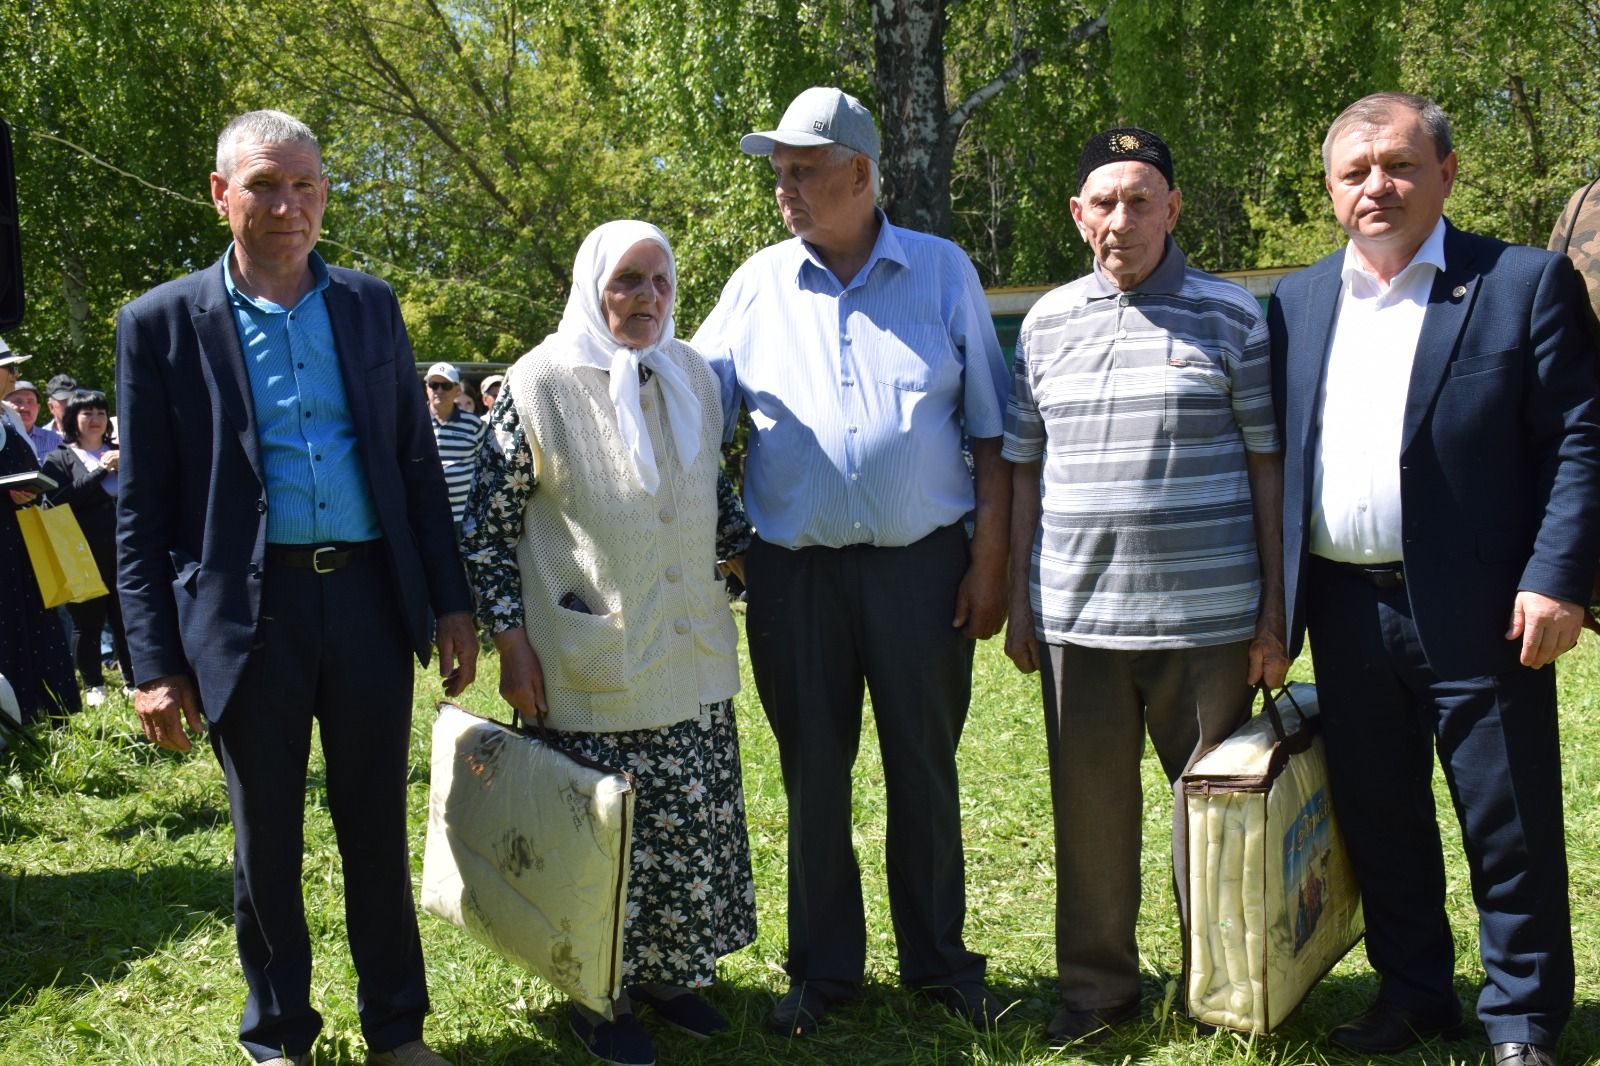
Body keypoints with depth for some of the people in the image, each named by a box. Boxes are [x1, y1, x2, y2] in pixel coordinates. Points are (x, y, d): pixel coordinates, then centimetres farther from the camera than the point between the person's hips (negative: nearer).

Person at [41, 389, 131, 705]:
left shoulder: (119, 451, 17)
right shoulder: (59, 458, 5)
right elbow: (60, 500, -10)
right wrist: (101, 470, -13)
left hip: (122, 550, 3)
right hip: (84, 557, -2)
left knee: (126, 618, 3)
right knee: (88, 622, 2)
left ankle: (133, 681, 11)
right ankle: (94, 687, 10)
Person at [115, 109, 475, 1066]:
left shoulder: (370, 306, 7)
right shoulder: (164, 323, -1)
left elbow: (419, 464, 11)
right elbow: (142, 512, -1)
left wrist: (452, 603, 6)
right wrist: (156, 663, -5)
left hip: (369, 600, 2)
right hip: (248, 615, -2)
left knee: (378, 828, 12)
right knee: (266, 843, 11)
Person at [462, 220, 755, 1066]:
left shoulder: (692, 377, 6)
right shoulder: (542, 384, -9)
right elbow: (487, 528, -7)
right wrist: (510, 641, -11)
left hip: (693, 660, 5)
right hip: (595, 671, -5)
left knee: (693, 825, 11)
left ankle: (671, 972, 30)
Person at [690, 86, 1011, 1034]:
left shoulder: (943, 272, 2)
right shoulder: (758, 285, 5)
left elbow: (991, 430, 3)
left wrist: (990, 558, -2)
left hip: (923, 563, -1)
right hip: (794, 569, 1)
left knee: (925, 768, 8)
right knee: (812, 775, 9)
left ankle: (938, 959, 25)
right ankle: (825, 968, 24)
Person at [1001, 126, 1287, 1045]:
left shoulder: (1231, 315, 2)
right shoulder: (1048, 323, 10)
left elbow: (1269, 463, 2)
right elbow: (1025, 470, 13)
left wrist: (1275, 607, -2)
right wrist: (1019, 603, 9)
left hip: (1206, 614, -2)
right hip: (1077, 613, 3)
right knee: (1090, 802, 8)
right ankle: (1098, 985, 23)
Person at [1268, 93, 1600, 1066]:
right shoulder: (1298, 302, 11)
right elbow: (1273, 457, 11)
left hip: (1476, 613, -4)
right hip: (1347, 612, 4)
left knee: (1512, 829, 5)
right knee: (1378, 821, 14)